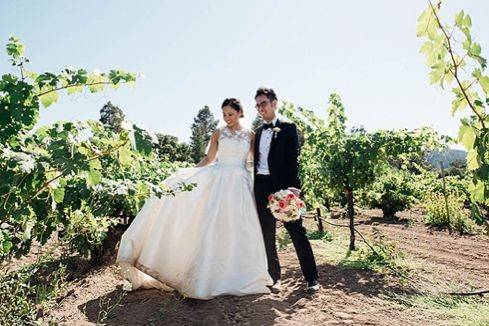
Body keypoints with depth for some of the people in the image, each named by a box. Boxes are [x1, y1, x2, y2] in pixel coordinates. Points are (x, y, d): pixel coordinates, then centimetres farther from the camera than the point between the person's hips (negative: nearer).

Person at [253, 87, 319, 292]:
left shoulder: (287, 128, 1)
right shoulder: (258, 132, 17)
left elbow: (293, 159, -8)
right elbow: (256, 161, 16)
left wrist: (293, 187, -18)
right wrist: (254, 188, 10)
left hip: (281, 186, -5)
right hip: (261, 187, 6)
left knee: (297, 232, -1)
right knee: (267, 235, 9)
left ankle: (311, 278, 9)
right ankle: (274, 277, 21)